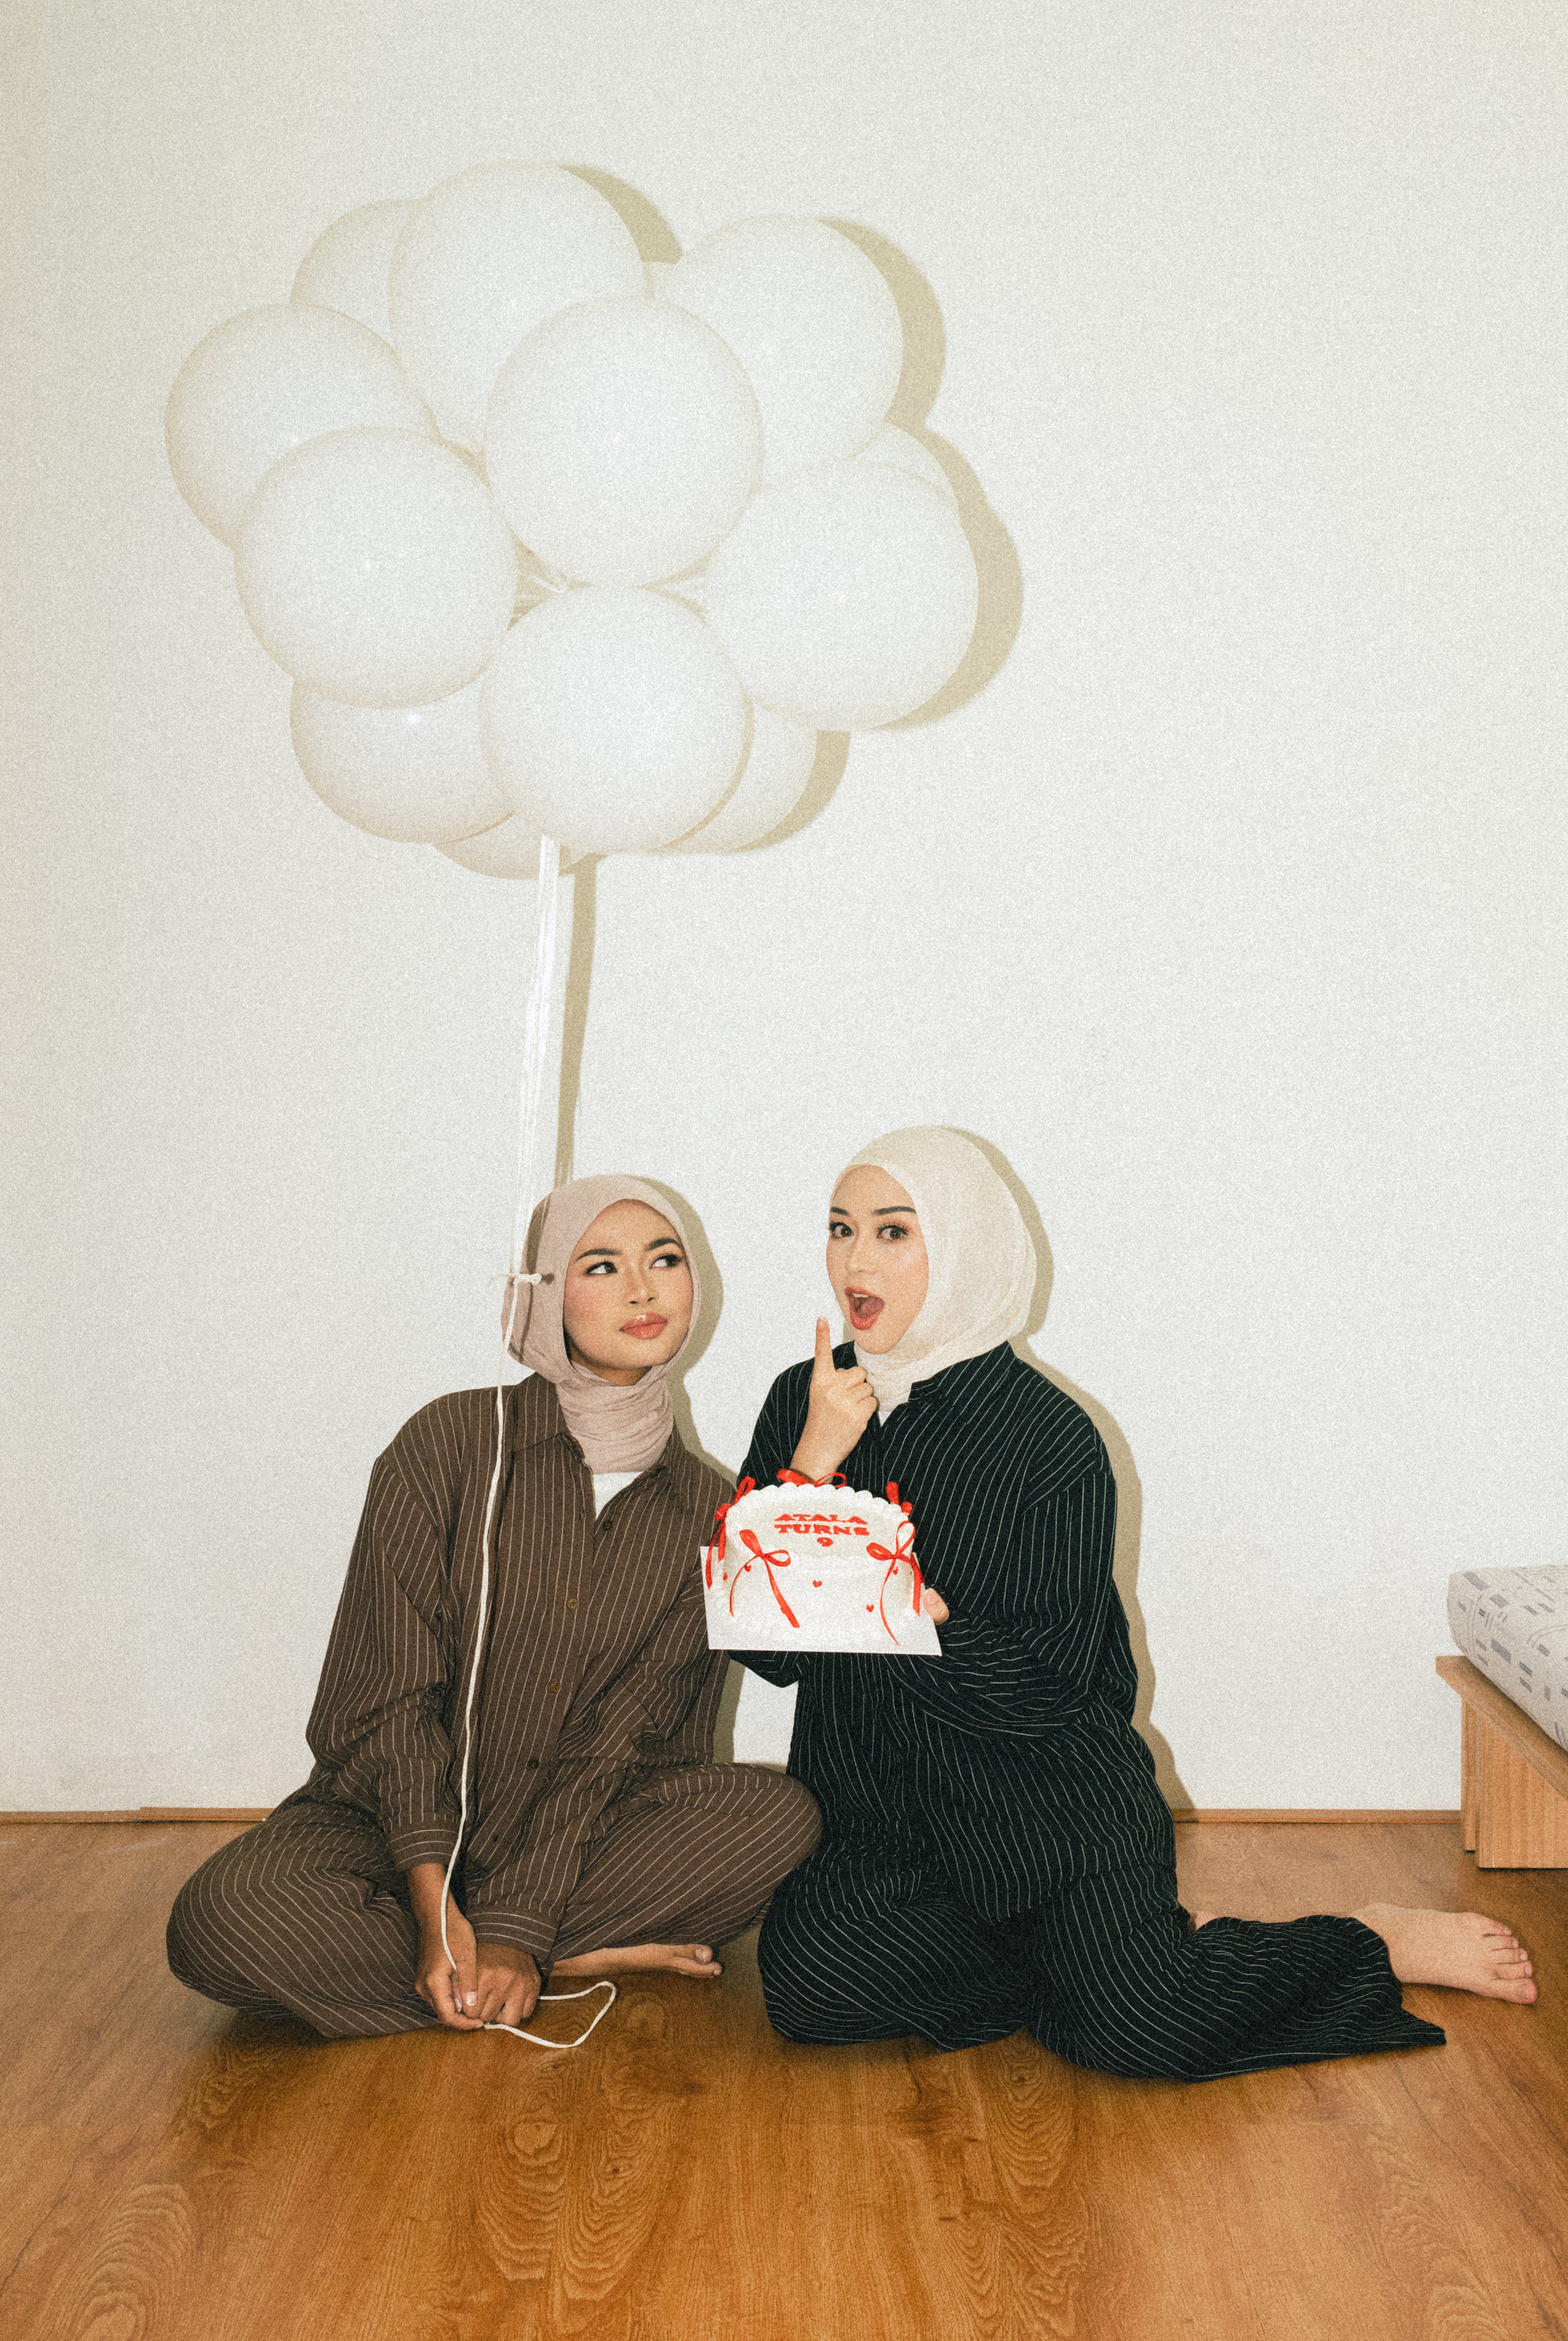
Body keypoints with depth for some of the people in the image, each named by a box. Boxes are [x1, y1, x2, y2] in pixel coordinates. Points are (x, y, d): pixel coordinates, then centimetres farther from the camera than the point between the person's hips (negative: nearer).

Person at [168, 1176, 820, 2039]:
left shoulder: (708, 1511, 0)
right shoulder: (450, 1443, -7)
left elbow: (620, 1743, -7)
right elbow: (393, 1693, -11)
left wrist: (517, 1930, -19)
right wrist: (433, 1904, -22)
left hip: (576, 1840, 1)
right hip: (392, 1822, 0)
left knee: (780, 1813, -24)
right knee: (221, 1918, -31)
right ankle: (591, 1961, -17)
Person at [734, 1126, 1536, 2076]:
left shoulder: (1051, 1438, -12)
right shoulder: (804, 1403, 1)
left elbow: (1045, 1690, -14)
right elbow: (766, 1650, -5)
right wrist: (814, 1461, -16)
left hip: (1049, 1803, -4)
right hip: (872, 1806, 4)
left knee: (1142, 2026, -22)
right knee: (808, 1977, -22)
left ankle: (1381, 1944, 9)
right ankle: (1157, 1939, -2)